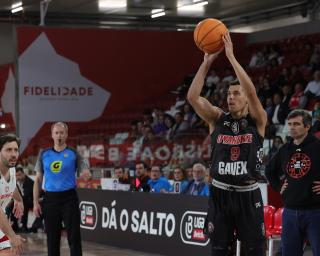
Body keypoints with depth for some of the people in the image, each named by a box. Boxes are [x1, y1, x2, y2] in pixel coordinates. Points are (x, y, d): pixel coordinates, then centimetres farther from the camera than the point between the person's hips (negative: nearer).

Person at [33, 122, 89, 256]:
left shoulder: (73, 154, 2)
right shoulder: (44, 154, 8)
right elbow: (38, 179, 10)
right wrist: (35, 202, 3)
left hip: (69, 198, -2)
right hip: (50, 199, 2)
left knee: (74, 237, -6)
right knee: (52, 238, 7)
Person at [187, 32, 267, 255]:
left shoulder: (257, 121, -4)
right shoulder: (218, 119, 3)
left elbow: (252, 92, -22)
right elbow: (193, 97, -12)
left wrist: (231, 56, -23)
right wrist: (207, 62, -17)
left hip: (248, 195, -2)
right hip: (220, 193, 2)